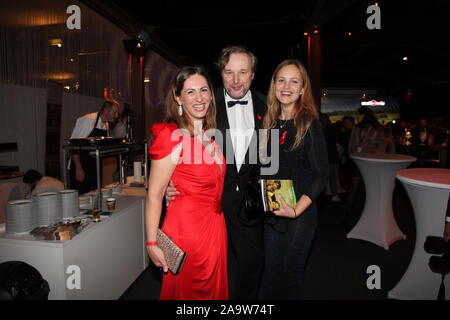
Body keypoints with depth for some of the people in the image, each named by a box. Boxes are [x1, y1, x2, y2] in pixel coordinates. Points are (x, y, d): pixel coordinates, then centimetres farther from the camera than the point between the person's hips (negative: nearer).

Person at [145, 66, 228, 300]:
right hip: (186, 229, -7)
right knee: (186, 292, 16)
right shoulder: (172, 136, -18)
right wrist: (152, 244, -17)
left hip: (215, 227, 8)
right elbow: (154, 194, -18)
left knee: (214, 290, 24)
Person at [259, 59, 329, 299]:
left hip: (300, 214, -5)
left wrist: (296, 210, -21)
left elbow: (321, 174, -13)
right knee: (271, 274, 18)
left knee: (286, 278, 10)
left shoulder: (309, 124, -10)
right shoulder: (270, 122, 6)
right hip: (271, 212, 5)